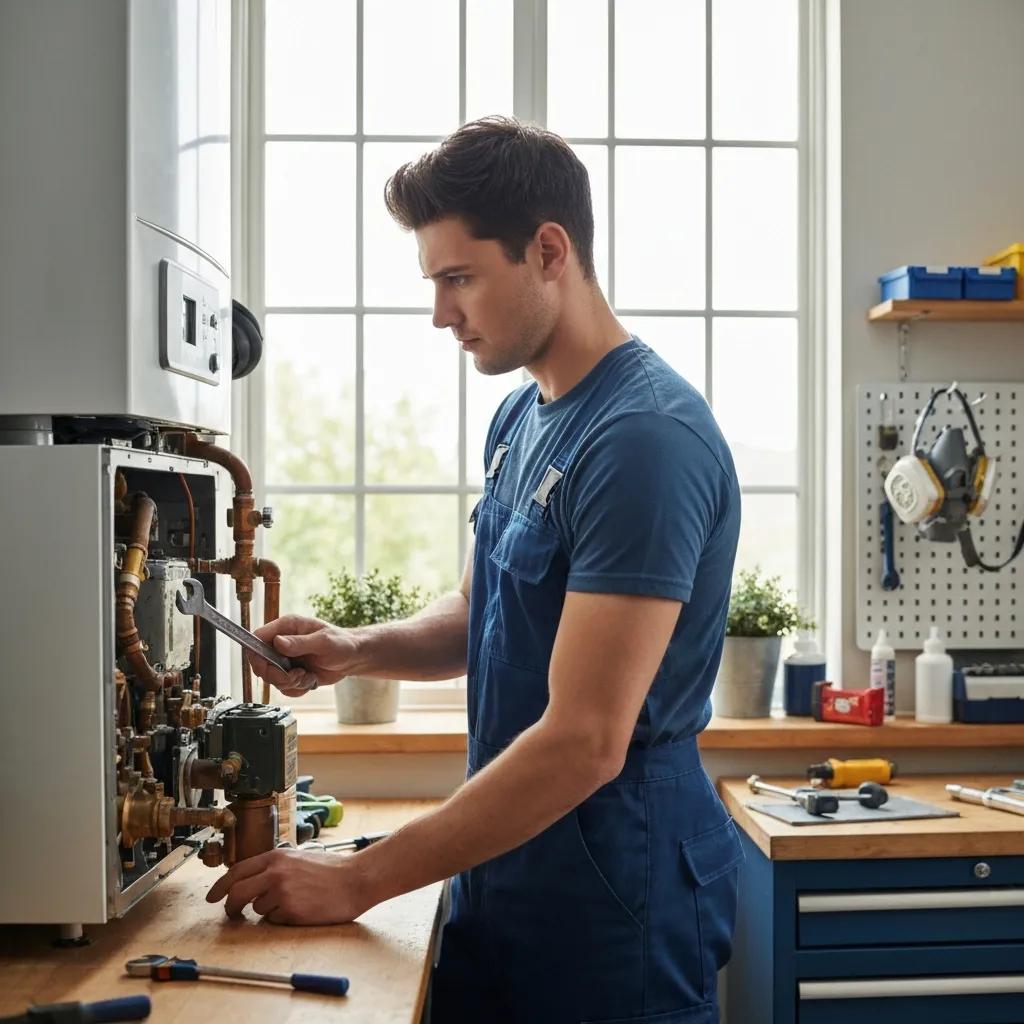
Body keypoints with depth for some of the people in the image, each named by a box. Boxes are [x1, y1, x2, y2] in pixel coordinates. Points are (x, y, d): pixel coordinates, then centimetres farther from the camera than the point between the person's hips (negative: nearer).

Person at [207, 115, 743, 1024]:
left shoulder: (647, 438, -22)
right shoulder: (522, 417, 6)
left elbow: (584, 744, -25)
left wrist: (359, 881, -19)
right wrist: (355, 651, -2)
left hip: (614, 891, -7)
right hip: (502, 876, 8)